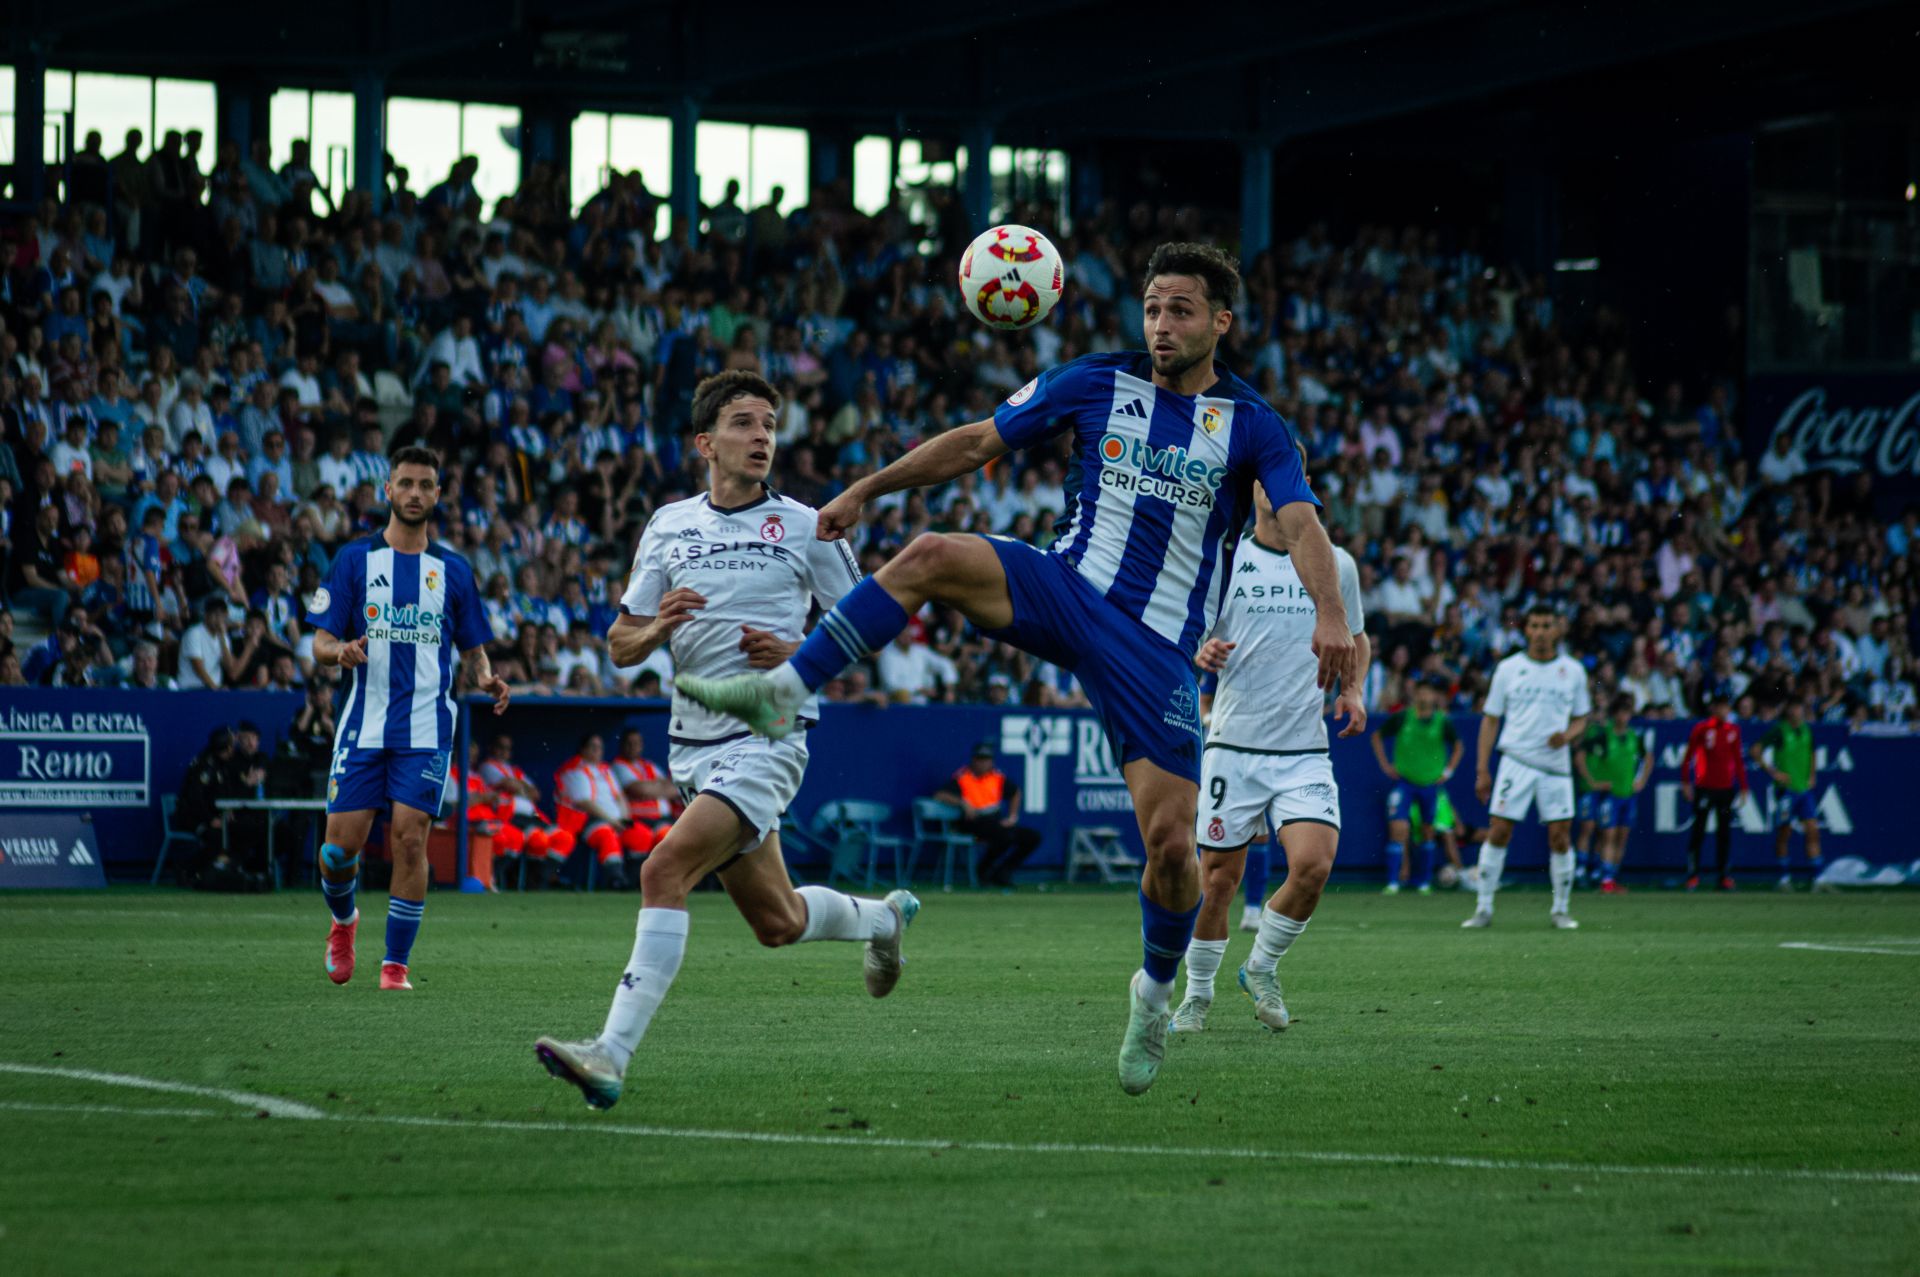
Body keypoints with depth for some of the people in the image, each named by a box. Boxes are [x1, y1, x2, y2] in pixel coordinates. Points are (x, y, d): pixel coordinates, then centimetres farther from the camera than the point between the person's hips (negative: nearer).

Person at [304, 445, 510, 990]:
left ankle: (396, 963, -1)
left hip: (425, 730, 0)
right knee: (341, 844, -4)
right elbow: (320, 642, 4)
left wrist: (486, 679, -8)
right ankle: (344, 920, 29)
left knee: (410, 839, -10)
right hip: (363, 725, 0)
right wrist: (339, 650, -19)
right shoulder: (355, 559, 5)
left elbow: (473, 650, 15)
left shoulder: (453, 570, 9)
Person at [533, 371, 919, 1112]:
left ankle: (612, 1055, -28)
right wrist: (656, 628, -12)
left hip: (766, 739, -6)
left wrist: (798, 654, -14)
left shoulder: (802, 527, -2)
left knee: (666, 871, -25)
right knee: (778, 923, 15)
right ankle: (883, 918, 47)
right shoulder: (667, 528, 9)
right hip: (692, 741, 6)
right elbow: (620, 646, 11)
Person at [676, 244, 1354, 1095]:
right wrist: (867, 489, 7)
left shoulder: (1251, 426, -2)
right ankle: (781, 693, -28)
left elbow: (1300, 523, -15)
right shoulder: (1097, 383, 5)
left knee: (1171, 843, -9)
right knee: (930, 556, -27)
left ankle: (1155, 990, 20)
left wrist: (1331, 614, -33)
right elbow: (978, 442, 11)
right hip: (1068, 587, 2)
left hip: (1156, 650, -2)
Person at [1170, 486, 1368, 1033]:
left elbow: (1356, 639, 21)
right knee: (1218, 879, 1)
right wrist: (1201, 653, -15)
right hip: (1234, 743, -1)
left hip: (1305, 751, 1)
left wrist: (1353, 690, 3)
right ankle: (1198, 993, 23)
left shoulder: (1337, 563, 6)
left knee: (1314, 864, -17)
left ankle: (1262, 968, 9)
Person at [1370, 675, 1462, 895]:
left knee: (1428, 833, 9)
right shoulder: (1402, 718, -5)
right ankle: (1393, 883, -12)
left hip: (1431, 784, 2)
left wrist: (1448, 771, 6)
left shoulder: (1443, 722, -3)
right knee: (1398, 829, -14)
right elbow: (1377, 737, 9)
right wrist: (1385, 765, 3)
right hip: (1404, 782, -2)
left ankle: (1425, 882, 21)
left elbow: (1458, 745, 14)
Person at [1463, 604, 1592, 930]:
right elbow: (1490, 719, 7)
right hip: (1516, 761, -1)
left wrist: (1568, 735, -8)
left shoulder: (1573, 671, 7)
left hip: (1556, 765, 1)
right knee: (1498, 832, -7)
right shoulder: (1508, 669, 4)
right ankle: (1484, 908, -1)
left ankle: (1560, 909, 13)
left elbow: (1581, 718, 16)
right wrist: (1482, 770, 2)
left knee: (1560, 837, -1)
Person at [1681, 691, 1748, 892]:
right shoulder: (1701, 728, -3)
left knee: (1725, 833, 3)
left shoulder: (1734, 730, 9)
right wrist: (1685, 783, -6)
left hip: (1726, 787, 4)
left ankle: (1724, 876, 8)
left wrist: (1743, 786, 13)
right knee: (1698, 832, -4)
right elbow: (1688, 756, -1)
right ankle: (1693, 875, 1)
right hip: (1704, 787, -4)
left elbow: (1738, 759, 15)